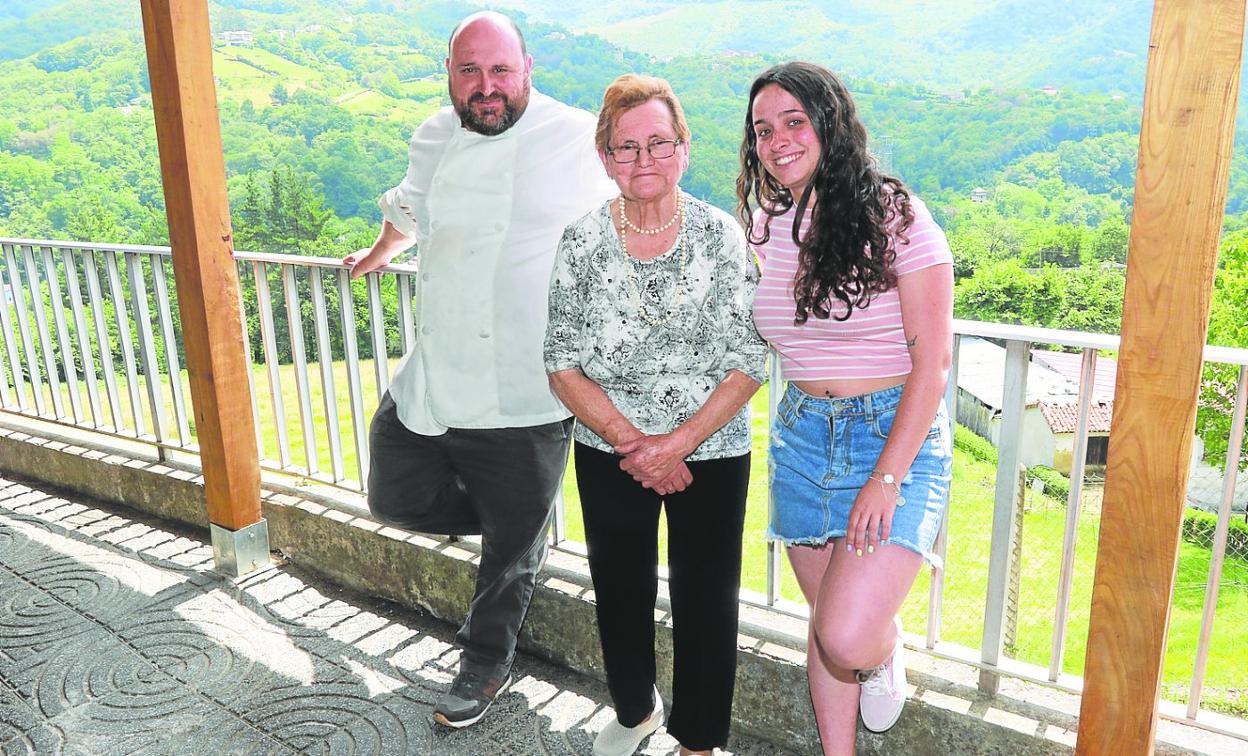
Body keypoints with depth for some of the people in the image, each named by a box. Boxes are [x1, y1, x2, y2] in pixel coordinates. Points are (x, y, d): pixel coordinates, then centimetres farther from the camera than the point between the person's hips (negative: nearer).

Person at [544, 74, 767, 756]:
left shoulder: (722, 236, -8)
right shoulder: (581, 241, -5)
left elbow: (747, 364, -10)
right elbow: (563, 365, -6)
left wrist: (678, 443, -18)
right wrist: (633, 444, -14)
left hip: (711, 453, -1)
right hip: (608, 455, 2)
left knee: (705, 599, 7)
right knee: (620, 591, 16)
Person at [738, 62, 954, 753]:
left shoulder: (894, 215, -11)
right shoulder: (767, 225, 6)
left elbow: (932, 359, -14)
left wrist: (887, 477, -18)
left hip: (897, 434, -5)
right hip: (801, 436, 5)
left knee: (848, 638, -15)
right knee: (824, 620, 13)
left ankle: (886, 652, 21)